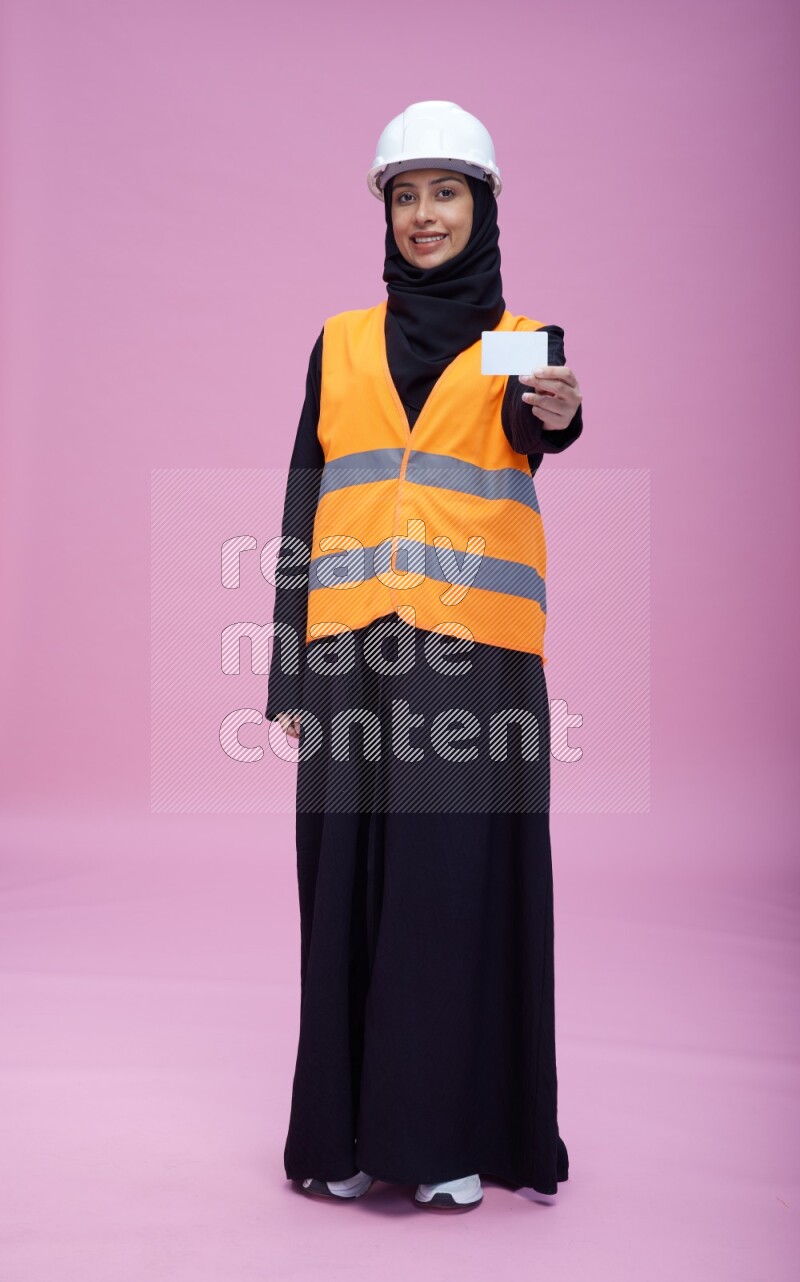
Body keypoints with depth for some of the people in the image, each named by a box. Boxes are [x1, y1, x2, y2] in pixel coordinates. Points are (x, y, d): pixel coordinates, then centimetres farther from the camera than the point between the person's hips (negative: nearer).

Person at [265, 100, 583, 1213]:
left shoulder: (525, 339, 10)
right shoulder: (341, 344, 15)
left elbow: (528, 430, -14)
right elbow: (306, 504, 11)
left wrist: (556, 415, -39)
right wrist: (289, 668, 3)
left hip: (478, 649, -2)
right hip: (354, 648, 2)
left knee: (463, 881, -1)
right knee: (350, 888, 3)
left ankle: (453, 1132, 11)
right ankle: (345, 1130, 15)